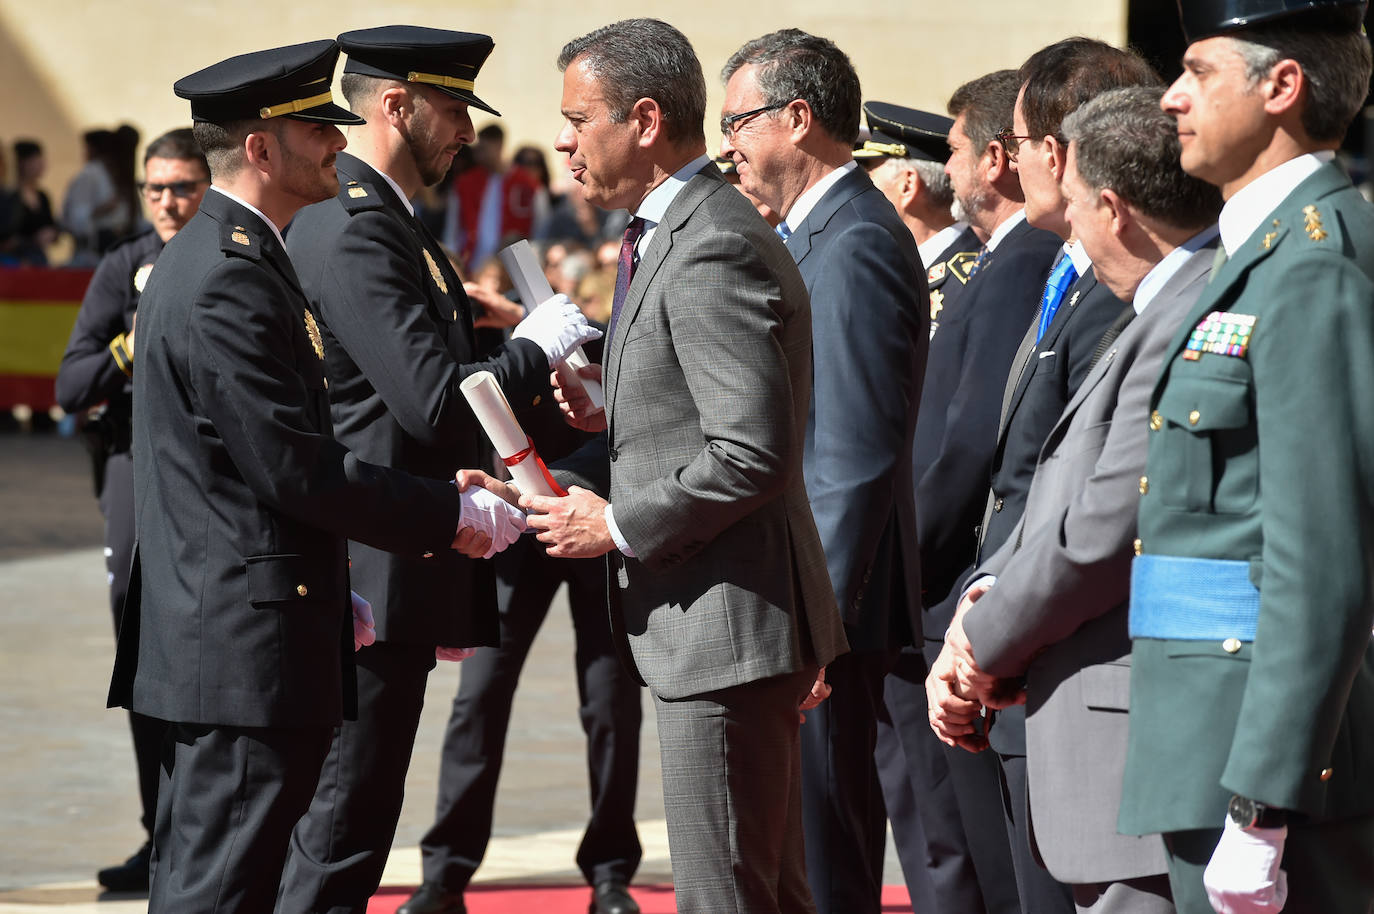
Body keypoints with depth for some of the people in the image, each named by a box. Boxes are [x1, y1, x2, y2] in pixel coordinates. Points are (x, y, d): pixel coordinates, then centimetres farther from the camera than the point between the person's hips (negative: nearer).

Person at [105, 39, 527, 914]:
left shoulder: (219, 258, 16)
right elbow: (296, 469, -20)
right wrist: (456, 516, -12)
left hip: (215, 644, 11)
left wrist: (330, 597, 21)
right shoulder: (228, 280, -18)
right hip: (247, 652, -11)